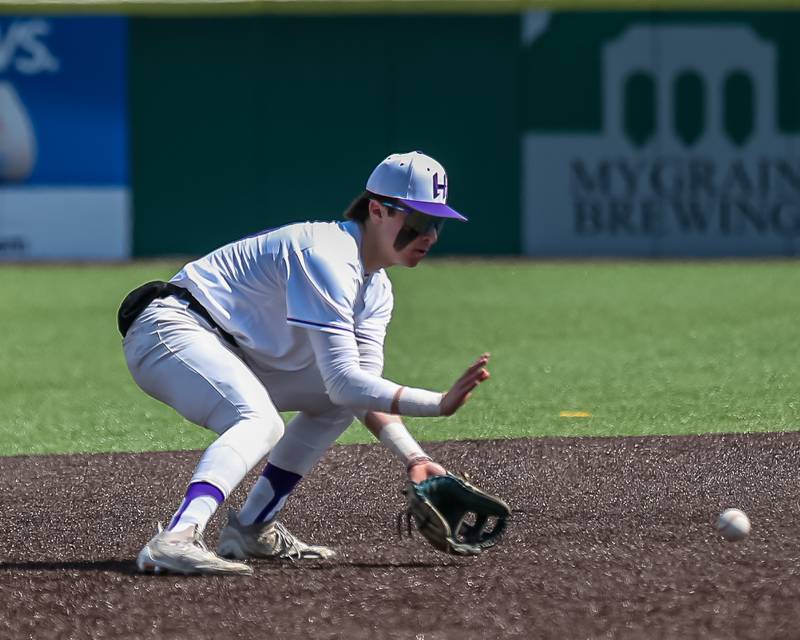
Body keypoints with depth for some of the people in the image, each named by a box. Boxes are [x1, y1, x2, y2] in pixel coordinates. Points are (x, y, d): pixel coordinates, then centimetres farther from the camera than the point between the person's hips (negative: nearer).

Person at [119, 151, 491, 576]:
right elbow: (344, 382, -26)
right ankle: (174, 540, -51)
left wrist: (414, 458, -8)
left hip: (230, 352, 11)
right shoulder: (326, 257, -22)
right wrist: (439, 405, -30)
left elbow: (364, 388, 6)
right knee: (262, 423, -33)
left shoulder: (375, 288, 10)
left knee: (338, 396, 14)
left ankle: (251, 528, 9)